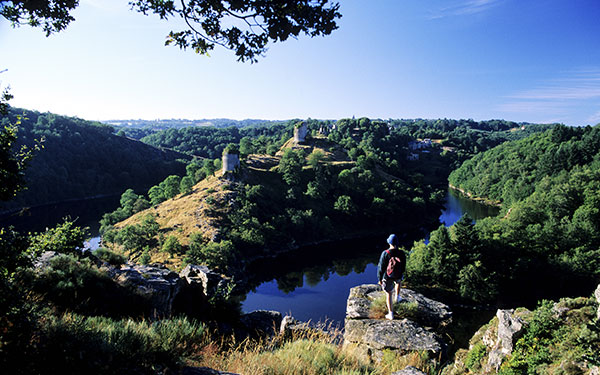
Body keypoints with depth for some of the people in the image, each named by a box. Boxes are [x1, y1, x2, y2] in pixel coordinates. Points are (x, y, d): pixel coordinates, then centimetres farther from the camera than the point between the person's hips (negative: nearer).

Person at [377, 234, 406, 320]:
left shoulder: (385, 253, -24)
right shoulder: (401, 253, -15)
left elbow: (381, 267, -18)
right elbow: (403, 266, 0)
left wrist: (380, 279, -5)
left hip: (388, 277, -2)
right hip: (398, 276, 2)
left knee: (388, 294, 14)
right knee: (398, 281, 40)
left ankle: (391, 314, 18)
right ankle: (397, 297, 46)